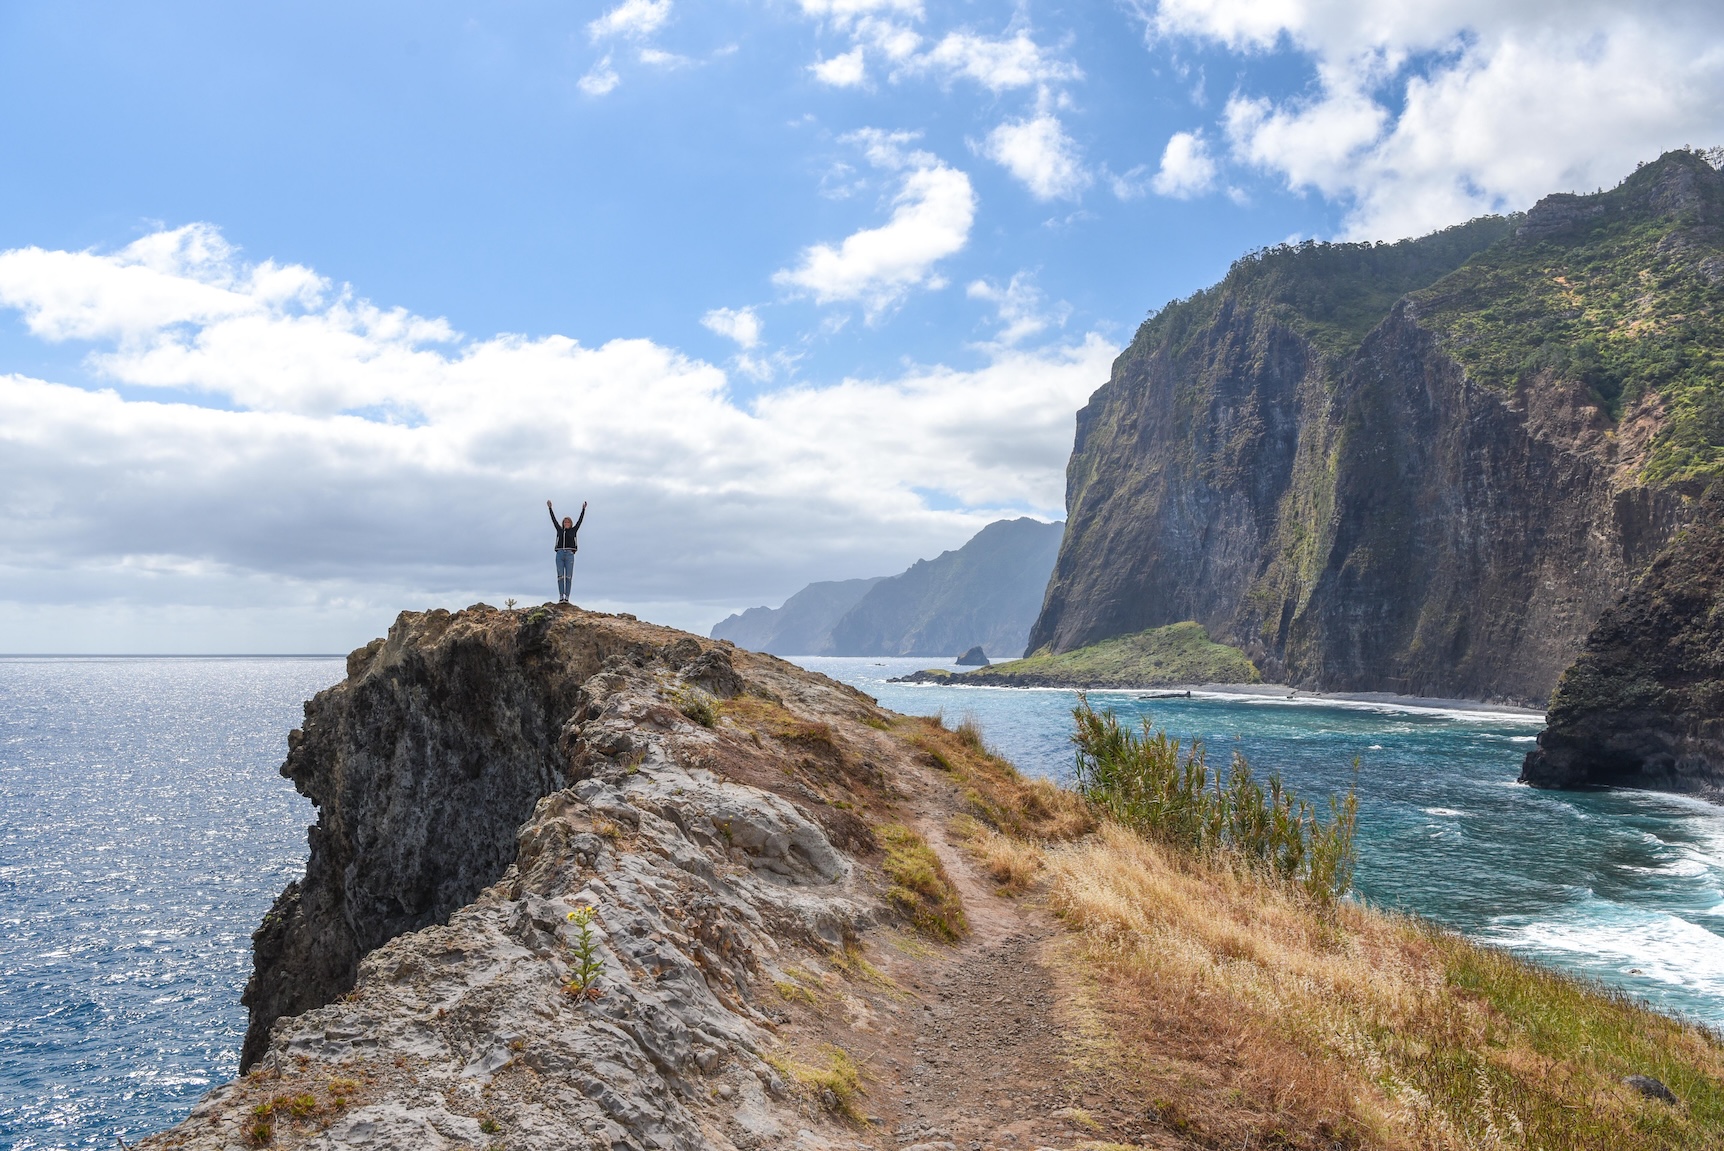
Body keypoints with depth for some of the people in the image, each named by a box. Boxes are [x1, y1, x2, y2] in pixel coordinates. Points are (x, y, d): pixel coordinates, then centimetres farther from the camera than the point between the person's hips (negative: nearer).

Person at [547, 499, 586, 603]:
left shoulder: (573, 530, 14)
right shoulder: (559, 530, 18)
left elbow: (580, 520, 9)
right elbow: (553, 519, 17)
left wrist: (583, 509, 4)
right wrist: (550, 508, 15)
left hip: (569, 554, -2)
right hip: (560, 554, 2)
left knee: (568, 577, -5)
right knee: (560, 576, -3)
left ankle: (567, 597, -8)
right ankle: (561, 597, -6)